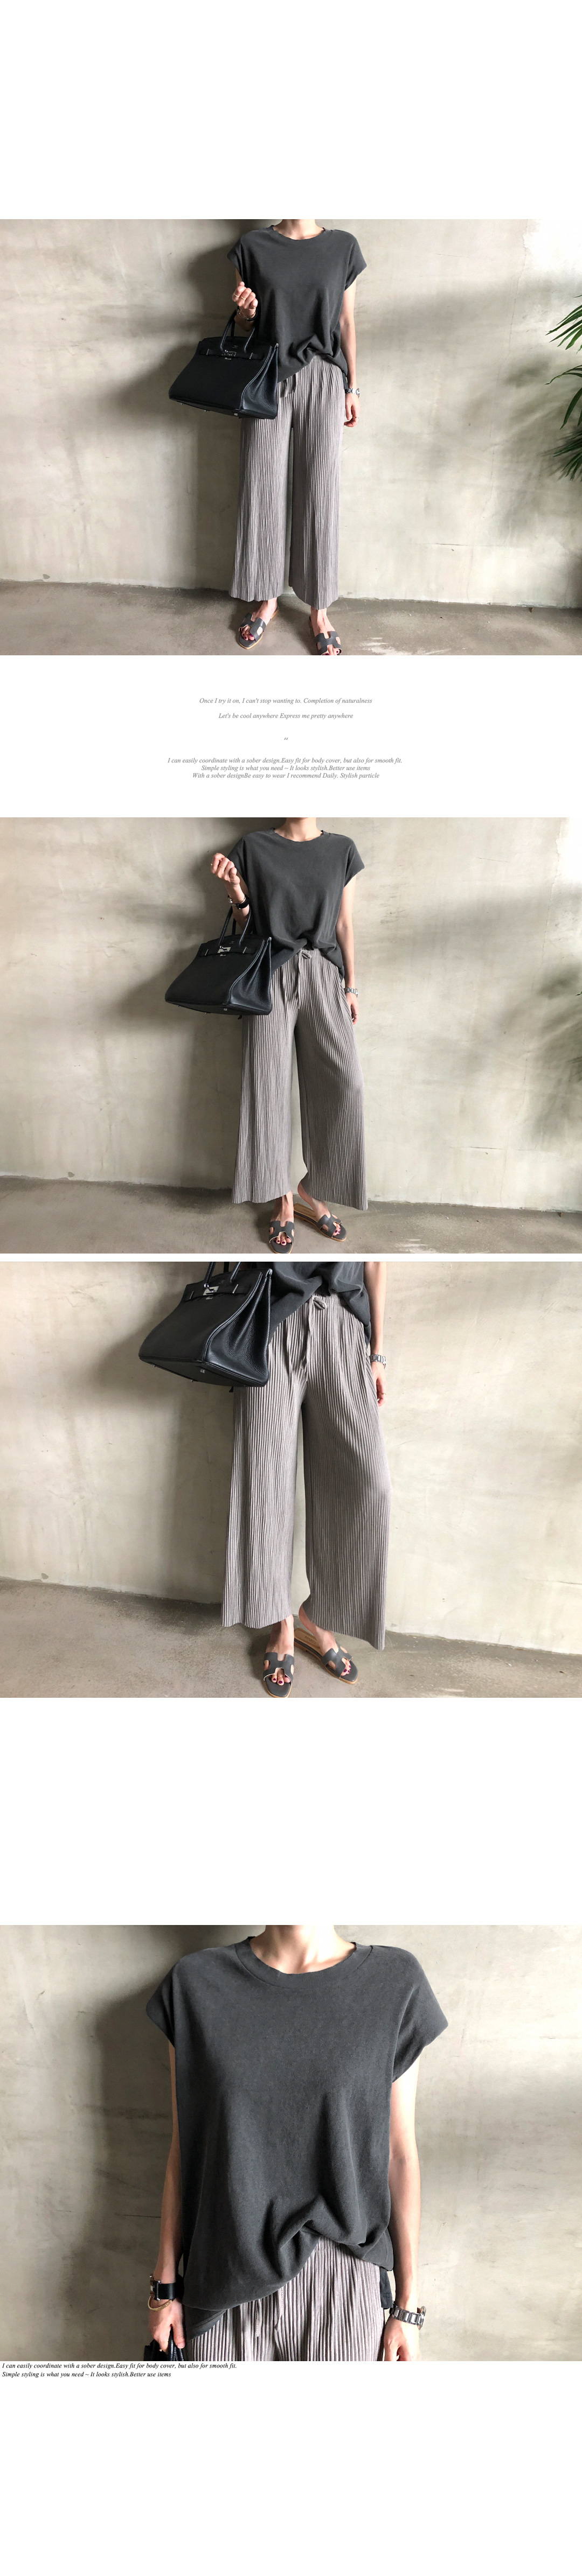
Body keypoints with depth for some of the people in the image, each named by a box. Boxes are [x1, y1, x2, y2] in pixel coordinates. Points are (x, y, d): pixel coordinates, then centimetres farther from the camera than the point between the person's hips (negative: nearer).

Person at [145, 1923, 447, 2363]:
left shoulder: (395, 1981, -5)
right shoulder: (196, 1982, -2)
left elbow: (400, 2154, -1)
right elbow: (184, 2147, 4)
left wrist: (408, 2305, 2)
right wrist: (166, 2284, 6)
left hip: (342, 2277, -1)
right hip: (223, 2275, 1)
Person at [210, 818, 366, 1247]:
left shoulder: (341, 849, 9)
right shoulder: (254, 847, 4)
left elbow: (344, 924, 10)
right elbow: (246, 921, 9)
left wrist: (351, 986, 6)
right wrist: (235, 887, -10)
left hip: (323, 974, 1)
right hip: (273, 974, -1)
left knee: (345, 1081, -12)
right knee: (270, 1082, -6)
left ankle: (312, 1191, 2)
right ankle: (284, 1200, 3)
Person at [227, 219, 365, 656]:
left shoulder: (343, 248, 2)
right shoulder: (253, 247, 1)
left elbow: (347, 322, 7)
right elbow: (247, 326, 9)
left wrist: (353, 388, 6)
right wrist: (246, 311, -13)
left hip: (322, 378, 0)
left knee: (320, 493, 0)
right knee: (264, 488, 4)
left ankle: (319, 609, 9)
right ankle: (267, 599, 18)